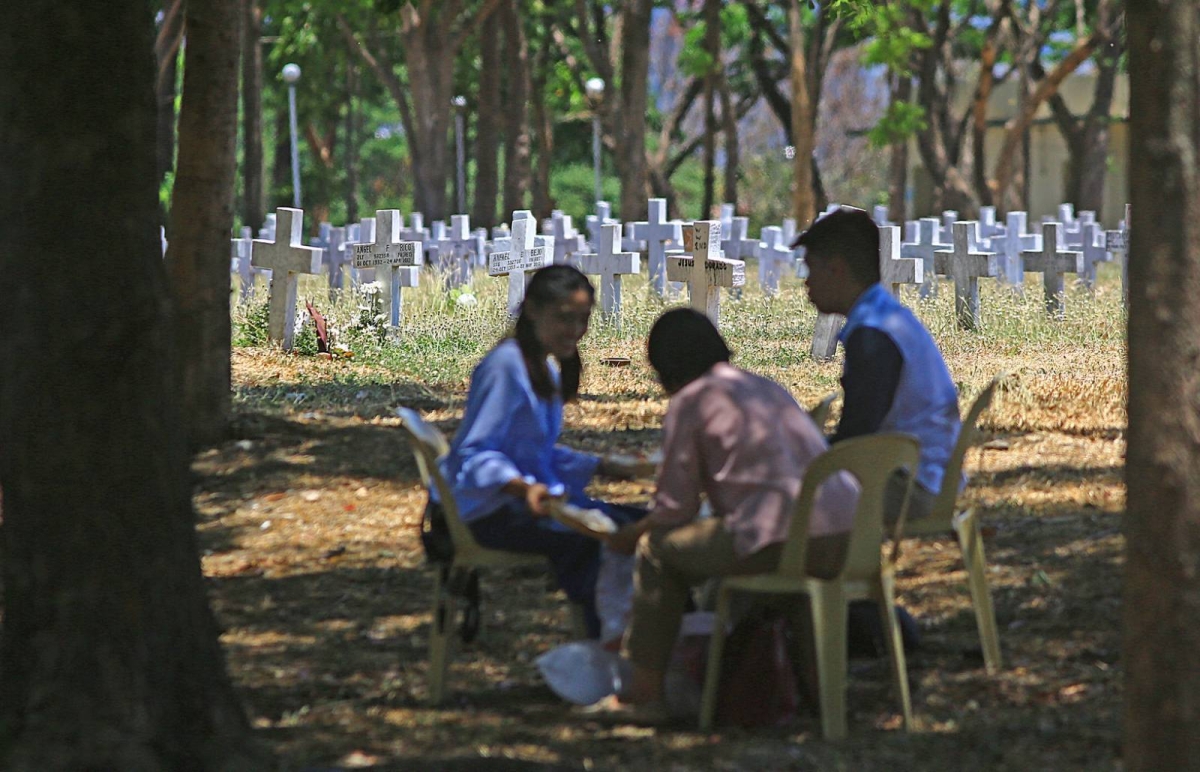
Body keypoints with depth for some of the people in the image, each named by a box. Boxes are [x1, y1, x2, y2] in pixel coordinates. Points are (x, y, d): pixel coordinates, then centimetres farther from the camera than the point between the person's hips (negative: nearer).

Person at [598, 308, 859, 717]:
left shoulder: (689, 402, 4)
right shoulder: (767, 388, 27)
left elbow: (676, 508, 2)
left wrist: (631, 534, 24)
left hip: (781, 543, -8)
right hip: (846, 543, 8)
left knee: (659, 546, 13)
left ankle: (644, 691, 18)